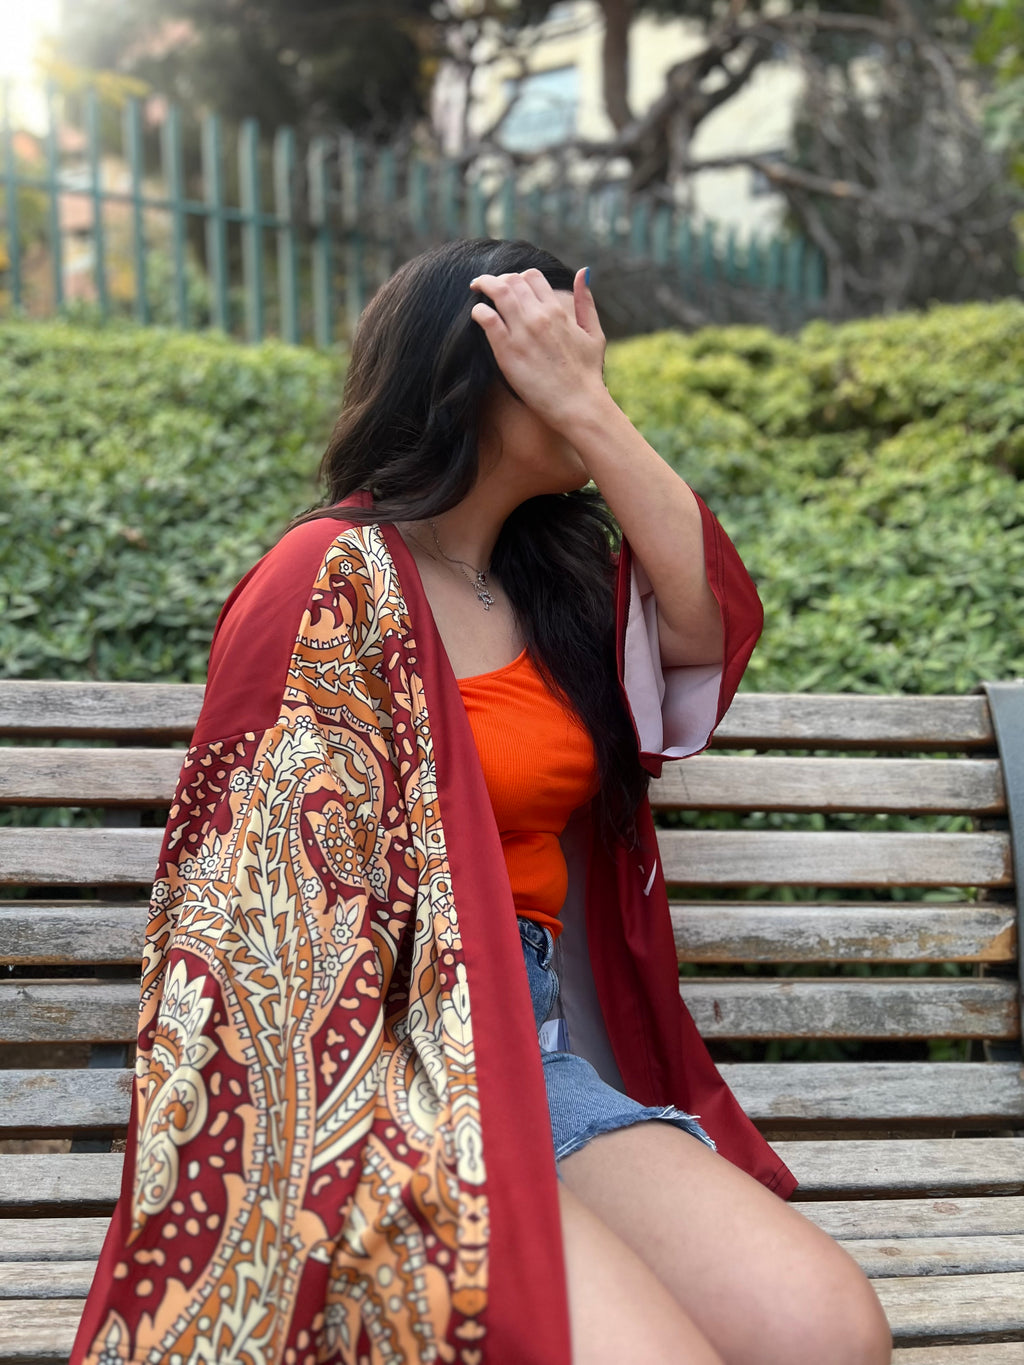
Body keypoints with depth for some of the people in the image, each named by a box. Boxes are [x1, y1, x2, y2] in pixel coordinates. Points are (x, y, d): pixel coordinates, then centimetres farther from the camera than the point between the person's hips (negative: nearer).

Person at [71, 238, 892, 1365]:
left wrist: (587, 404, -6)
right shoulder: (337, 579, -7)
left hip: (543, 1050, 6)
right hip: (379, 1073, -6)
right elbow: (264, 886, -11)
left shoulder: (551, 578, 14)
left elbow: (713, 624, -4)